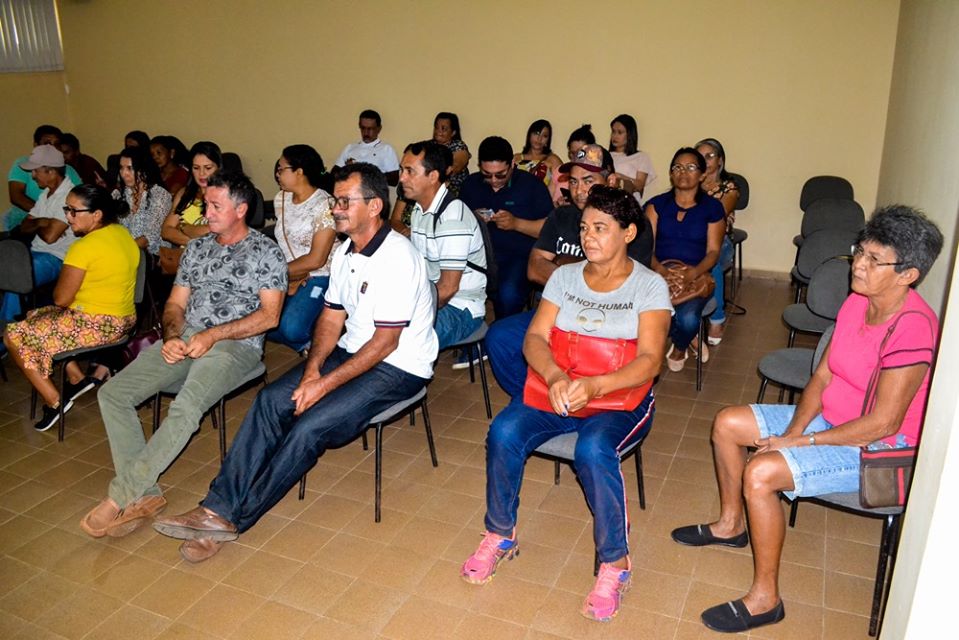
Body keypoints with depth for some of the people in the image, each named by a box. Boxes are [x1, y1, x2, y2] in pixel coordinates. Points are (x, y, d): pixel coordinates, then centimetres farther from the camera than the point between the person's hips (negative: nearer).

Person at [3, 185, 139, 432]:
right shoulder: (123, 233, 4)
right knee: (35, 317, 26)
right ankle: (77, 378, 20)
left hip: (96, 325, -9)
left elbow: (61, 298, -16)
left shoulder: (84, 246, -22)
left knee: (14, 336, 7)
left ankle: (54, 401, 5)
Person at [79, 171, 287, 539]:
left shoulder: (266, 252, 0)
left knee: (185, 407, -33)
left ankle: (121, 495, -20)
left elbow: (269, 315, -8)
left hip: (235, 345, -6)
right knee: (113, 393, -12)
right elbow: (175, 304, 19)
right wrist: (171, 336, -4)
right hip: (185, 340, 7)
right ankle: (144, 496, -13)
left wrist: (212, 335, -16)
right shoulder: (197, 248, 19)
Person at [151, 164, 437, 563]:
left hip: (397, 368, -8)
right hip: (352, 351, 8)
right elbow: (332, 317, 9)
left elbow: (385, 342, -22)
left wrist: (326, 384, -20)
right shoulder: (345, 252, 8)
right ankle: (217, 507, -8)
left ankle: (235, 519, -6)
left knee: (309, 427, -22)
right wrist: (313, 367, -9)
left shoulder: (397, 258, -21)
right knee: (271, 399, -8)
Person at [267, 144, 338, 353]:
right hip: (290, 277, 7)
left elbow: (316, 260, -17)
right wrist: (294, 274, -9)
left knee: (291, 329, -30)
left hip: (318, 278, -7)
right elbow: (283, 242, 9)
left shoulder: (324, 205, -14)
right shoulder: (281, 199, 9)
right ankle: (303, 344, 7)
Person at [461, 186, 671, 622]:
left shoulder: (649, 286, -4)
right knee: (504, 432, -23)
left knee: (593, 450, -35)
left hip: (622, 397, -3)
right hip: (557, 389, 4)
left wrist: (594, 385, -32)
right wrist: (555, 377, -24)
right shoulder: (564, 276, 7)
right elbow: (534, 337, -2)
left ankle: (614, 563, -13)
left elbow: (649, 361, -14)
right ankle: (500, 536, 0)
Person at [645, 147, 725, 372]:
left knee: (687, 318, -30)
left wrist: (695, 272, -21)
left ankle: (680, 347, 11)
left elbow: (713, 251, 1)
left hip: (695, 277, -1)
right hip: (658, 275, 1)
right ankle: (690, 337, 2)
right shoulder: (657, 204, 9)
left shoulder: (712, 207, 6)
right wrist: (659, 268, -21)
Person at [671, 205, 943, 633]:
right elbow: (823, 376, 2)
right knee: (727, 424, 6)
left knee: (761, 473, -27)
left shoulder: (912, 328, -28)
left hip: (874, 451, -9)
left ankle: (764, 599, -9)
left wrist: (800, 442, -20)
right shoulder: (858, 301, -2)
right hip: (829, 419, 9)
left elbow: (883, 424, -27)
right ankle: (731, 524, 26)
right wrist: (793, 430, -12)